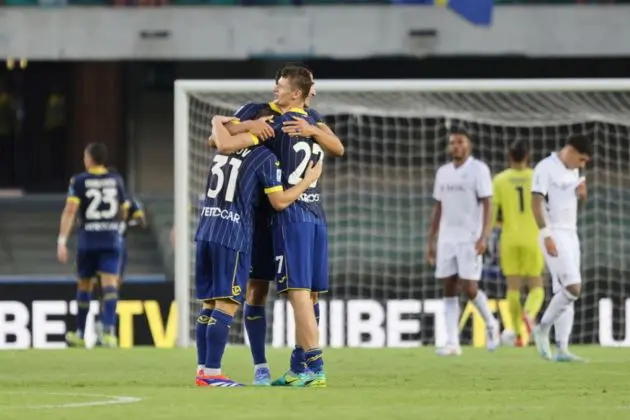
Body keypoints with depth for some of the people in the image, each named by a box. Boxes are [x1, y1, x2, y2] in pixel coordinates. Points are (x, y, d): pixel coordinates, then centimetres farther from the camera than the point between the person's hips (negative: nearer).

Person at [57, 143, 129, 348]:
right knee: (109, 285, -7)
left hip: (88, 240, -1)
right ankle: (109, 331, -26)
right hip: (112, 239, 1)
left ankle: (80, 334, 23)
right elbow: (123, 213, 15)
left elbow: (70, 210, -13)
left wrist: (62, 241, -15)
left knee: (84, 285, 13)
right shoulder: (116, 180, 7)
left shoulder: (79, 181, -2)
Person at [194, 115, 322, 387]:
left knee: (209, 303, 10)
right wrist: (309, 181, 7)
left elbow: (218, 121, 32)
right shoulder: (265, 158, -5)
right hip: (232, 237, -7)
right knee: (227, 305, -7)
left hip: (206, 232, 7)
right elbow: (280, 202, -3)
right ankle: (211, 373, -12)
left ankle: (203, 370, 9)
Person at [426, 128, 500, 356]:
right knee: (449, 290, 1)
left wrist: (484, 237, -20)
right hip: (446, 239, 5)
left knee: (469, 289, -9)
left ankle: (490, 324, 17)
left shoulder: (478, 169, -4)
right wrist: (431, 242, 15)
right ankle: (452, 343, 0)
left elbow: (487, 205, -9)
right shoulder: (443, 172, 13)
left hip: (470, 240, -5)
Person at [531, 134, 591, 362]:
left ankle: (562, 349, 2)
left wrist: (582, 192, 1)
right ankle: (542, 329, -2)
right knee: (573, 287, -17)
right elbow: (536, 202, -15)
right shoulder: (545, 168, -11)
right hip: (554, 234, -8)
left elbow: (580, 199, 26)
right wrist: (547, 236, -22)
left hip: (571, 234, 8)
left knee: (564, 292, 4)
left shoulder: (573, 171, 14)